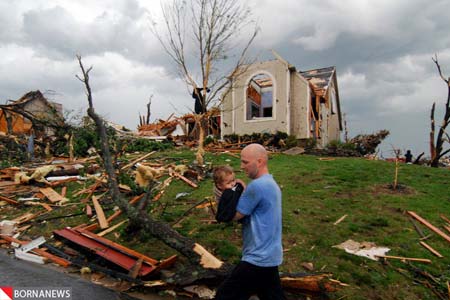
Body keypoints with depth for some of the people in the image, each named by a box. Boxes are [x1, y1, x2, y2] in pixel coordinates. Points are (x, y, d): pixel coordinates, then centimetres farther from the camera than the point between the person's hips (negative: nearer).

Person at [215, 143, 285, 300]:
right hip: (270, 255, 10)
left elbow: (234, 215, -15)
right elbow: (247, 212, 9)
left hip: (258, 258, -10)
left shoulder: (257, 185, -24)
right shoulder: (271, 183, 9)